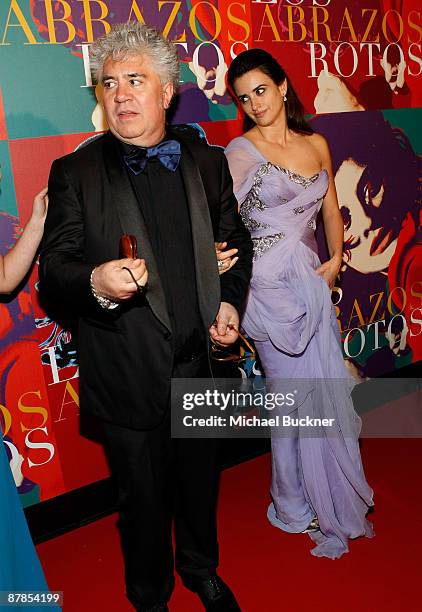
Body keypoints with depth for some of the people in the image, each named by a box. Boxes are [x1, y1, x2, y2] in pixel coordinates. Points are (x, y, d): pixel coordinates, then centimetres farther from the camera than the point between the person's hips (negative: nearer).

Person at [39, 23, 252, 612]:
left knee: (201, 484, 24)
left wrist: (230, 300, -3)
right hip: (129, 378, -3)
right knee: (143, 500, 16)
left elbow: (235, 239, 14)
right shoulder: (75, 173, -8)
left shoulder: (206, 160, 2)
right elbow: (53, 269, -10)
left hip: (201, 364, 4)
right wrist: (97, 281, -32)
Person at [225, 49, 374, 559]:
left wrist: (336, 257, 2)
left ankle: (331, 492, 35)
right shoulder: (240, 151, -6)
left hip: (313, 281, 5)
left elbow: (330, 207, 16)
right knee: (296, 392, 4)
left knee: (327, 387, 12)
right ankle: (297, 505, 27)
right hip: (272, 285, -5)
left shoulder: (316, 144, 10)